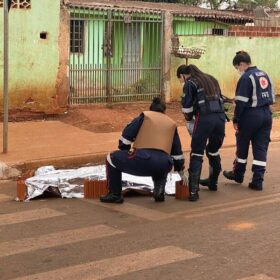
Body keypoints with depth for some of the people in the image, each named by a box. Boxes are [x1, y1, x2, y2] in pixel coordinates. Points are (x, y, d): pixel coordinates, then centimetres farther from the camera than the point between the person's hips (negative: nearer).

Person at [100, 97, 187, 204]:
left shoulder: (144, 116, 17)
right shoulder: (172, 124, 28)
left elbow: (126, 136, 11)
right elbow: (177, 151, 34)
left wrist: (125, 152, 28)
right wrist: (181, 171, 44)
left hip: (142, 160, -4)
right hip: (164, 166, 4)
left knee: (112, 159, 17)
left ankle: (115, 195, 15)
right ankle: (159, 192, 20)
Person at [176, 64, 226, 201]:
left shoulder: (190, 84, 4)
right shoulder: (211, 79, 24)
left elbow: (187, 107, 0)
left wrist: (190, 123, 15)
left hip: (204, 119, -6)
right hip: (220, 117, 6)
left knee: (197, 154, -2)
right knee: (213, 151, 24)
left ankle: (193, 190, -9)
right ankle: (213, 182, 38)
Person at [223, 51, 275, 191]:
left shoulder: (246, 77, -12)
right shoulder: (264, 75, 12)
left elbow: (241, 102, -15)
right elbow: (272, 97, 14)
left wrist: (236, 119, -9)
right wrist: (263, 108, 18)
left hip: (251, 116, -7)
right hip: (266, 115, 7)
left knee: (242, 146, 12)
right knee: (261, 148, 5)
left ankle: (238, 174, 27)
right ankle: (257, 181, 2)